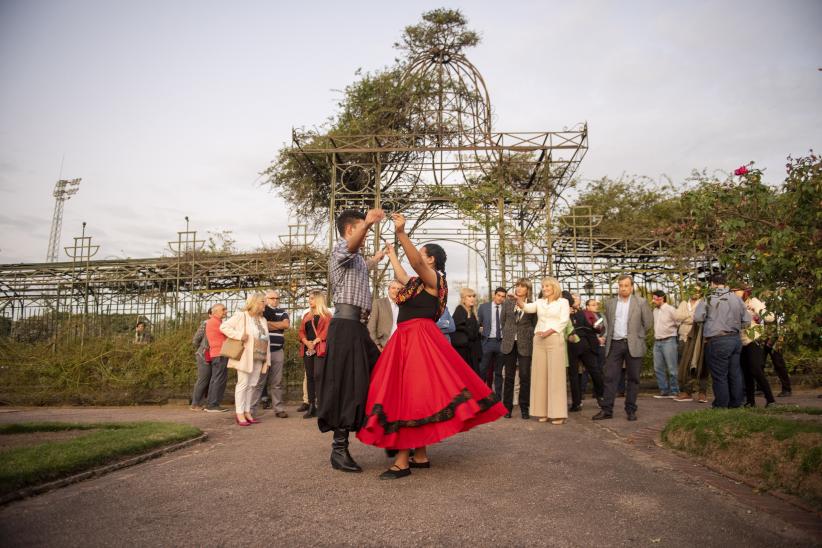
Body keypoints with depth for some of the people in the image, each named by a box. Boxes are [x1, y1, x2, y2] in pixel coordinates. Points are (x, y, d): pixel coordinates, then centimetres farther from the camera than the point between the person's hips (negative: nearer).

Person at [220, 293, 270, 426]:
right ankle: (240, 414, 1)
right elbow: (224, 326, -7)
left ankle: (247, 412, 15)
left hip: (258, 358, 7)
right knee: (243, 384, -4)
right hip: (245, 356, -7)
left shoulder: (262, 320, 17)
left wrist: (267, 359, 11)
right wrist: (239, 335, -18)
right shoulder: (241, 315, -4)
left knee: (252, 385, 8)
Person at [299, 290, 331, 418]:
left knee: (318, 375, -15)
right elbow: (302, 332, 14)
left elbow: (326, 331, -7)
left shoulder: (326, 315, 4)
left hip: (320, 349, -6)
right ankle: (311, 407, 5)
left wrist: (315, 342, -15)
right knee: (310, 377, 3)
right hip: (307, 349, 6)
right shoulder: (306, 316, 22)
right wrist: (306, 342, -6)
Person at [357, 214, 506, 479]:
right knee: (409, 396, 11)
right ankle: (421, 455, 18)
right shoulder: (417, 282, 19)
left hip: (419, 340, -9)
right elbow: (401, 276, 39)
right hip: (406, 339, 10)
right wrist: (391, 253, 48)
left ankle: (403, 461, -10)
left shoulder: (433, 278, -6)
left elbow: (415, 262, -26)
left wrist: (401, 233, -37)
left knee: (410, 395, -11)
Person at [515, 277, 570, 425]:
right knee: (540, 375, 3)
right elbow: (527, 308, -3)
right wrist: (519, 299, -23)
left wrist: (548, 332, -14)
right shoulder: (540, 302, 14)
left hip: (555, 340, -4)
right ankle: (543, 412, 8)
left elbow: (564, 321, -5)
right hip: (539, 341, 4)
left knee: (556, 375, -6)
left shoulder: (563, 302, 5)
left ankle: (558, 413, -4)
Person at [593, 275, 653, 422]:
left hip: (633, 345, -2)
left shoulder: (641, 302, 2)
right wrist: (611, 336, 13)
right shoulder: (609, 303, 10)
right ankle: (606, 410, 3)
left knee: (632, 378, 4)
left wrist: (637, 336, 9)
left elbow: (648, 323, 5)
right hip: (614, 344, 2)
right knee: (610, 377, 0)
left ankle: (631, 410, 12)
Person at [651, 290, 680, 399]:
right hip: (657, 342, 7)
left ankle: (674, 391, 6)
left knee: (672, 368, -3)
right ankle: (663, 390, 15)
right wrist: (656, 336, 12)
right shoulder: (655, 310, 12)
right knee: (658, 368, 7)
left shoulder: (670, 310, -8)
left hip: (668, 341, -7)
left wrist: (675, 334, 2)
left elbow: (679, 324, -5)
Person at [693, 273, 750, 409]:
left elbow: (697, 317, -13)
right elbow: (746, 320, 9)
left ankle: (721, 404, 10)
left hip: (717, 341, -5)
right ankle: (736, 402, 22)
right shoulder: (737, 298, 6)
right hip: (736, 339, 5)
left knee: (720, 374, 3)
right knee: (734, 372, 14)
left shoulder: (708, 299, -8)